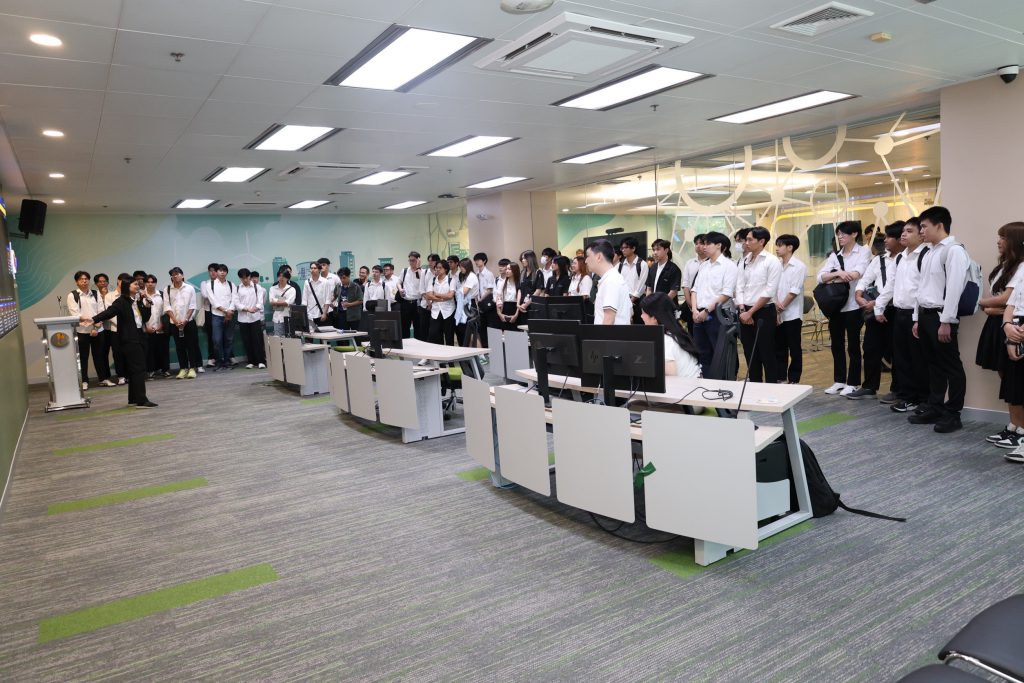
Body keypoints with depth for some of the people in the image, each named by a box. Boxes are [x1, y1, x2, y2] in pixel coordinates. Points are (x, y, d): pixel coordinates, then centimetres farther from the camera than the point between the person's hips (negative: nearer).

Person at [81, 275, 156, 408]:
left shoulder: (136, 302, 14)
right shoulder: (121, 301, -8)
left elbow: (144, 318, 15)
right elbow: (108, 313, -20)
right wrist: (93, 319, -34)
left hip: (137, 338, 8)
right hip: (128, 339, -8)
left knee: (134, 369, 12)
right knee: (138, 368, -11)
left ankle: (133, 399, 18)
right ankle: (141, 400, -13)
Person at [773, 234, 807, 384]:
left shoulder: (799, 266, -8)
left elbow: (794, 291, -13)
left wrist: (781, 307, -12)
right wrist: (776, 304, -11)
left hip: (792, 315, -6)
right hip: (778, 316, 6)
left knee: (795, 349, 3)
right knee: (779, 348, 10)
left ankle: (794, 380, 10)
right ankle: (780, 378, 18)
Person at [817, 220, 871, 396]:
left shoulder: (864, 251, -1)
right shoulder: (834, 255, 11)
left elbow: (856, 274, -17)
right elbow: (820, 276, -1)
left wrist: (833, 279, -7)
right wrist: (838, 273, -18)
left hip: (853, 306, -5)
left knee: (853, 345, 3)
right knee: (837, 345, 9)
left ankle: (852, 383, 12)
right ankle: (839, 381, 19)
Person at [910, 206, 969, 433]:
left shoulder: (954, 250, -11)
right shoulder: (929, 252, 15)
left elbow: (954, 288, -17)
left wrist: (946, 321, -19)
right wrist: (918, 318, 16)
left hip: (940, 316, -9)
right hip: (926, 315, 9)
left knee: (950, 366, 1)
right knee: (933, 365, 15)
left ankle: (952, 414, 8)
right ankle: (934, 408, 24)